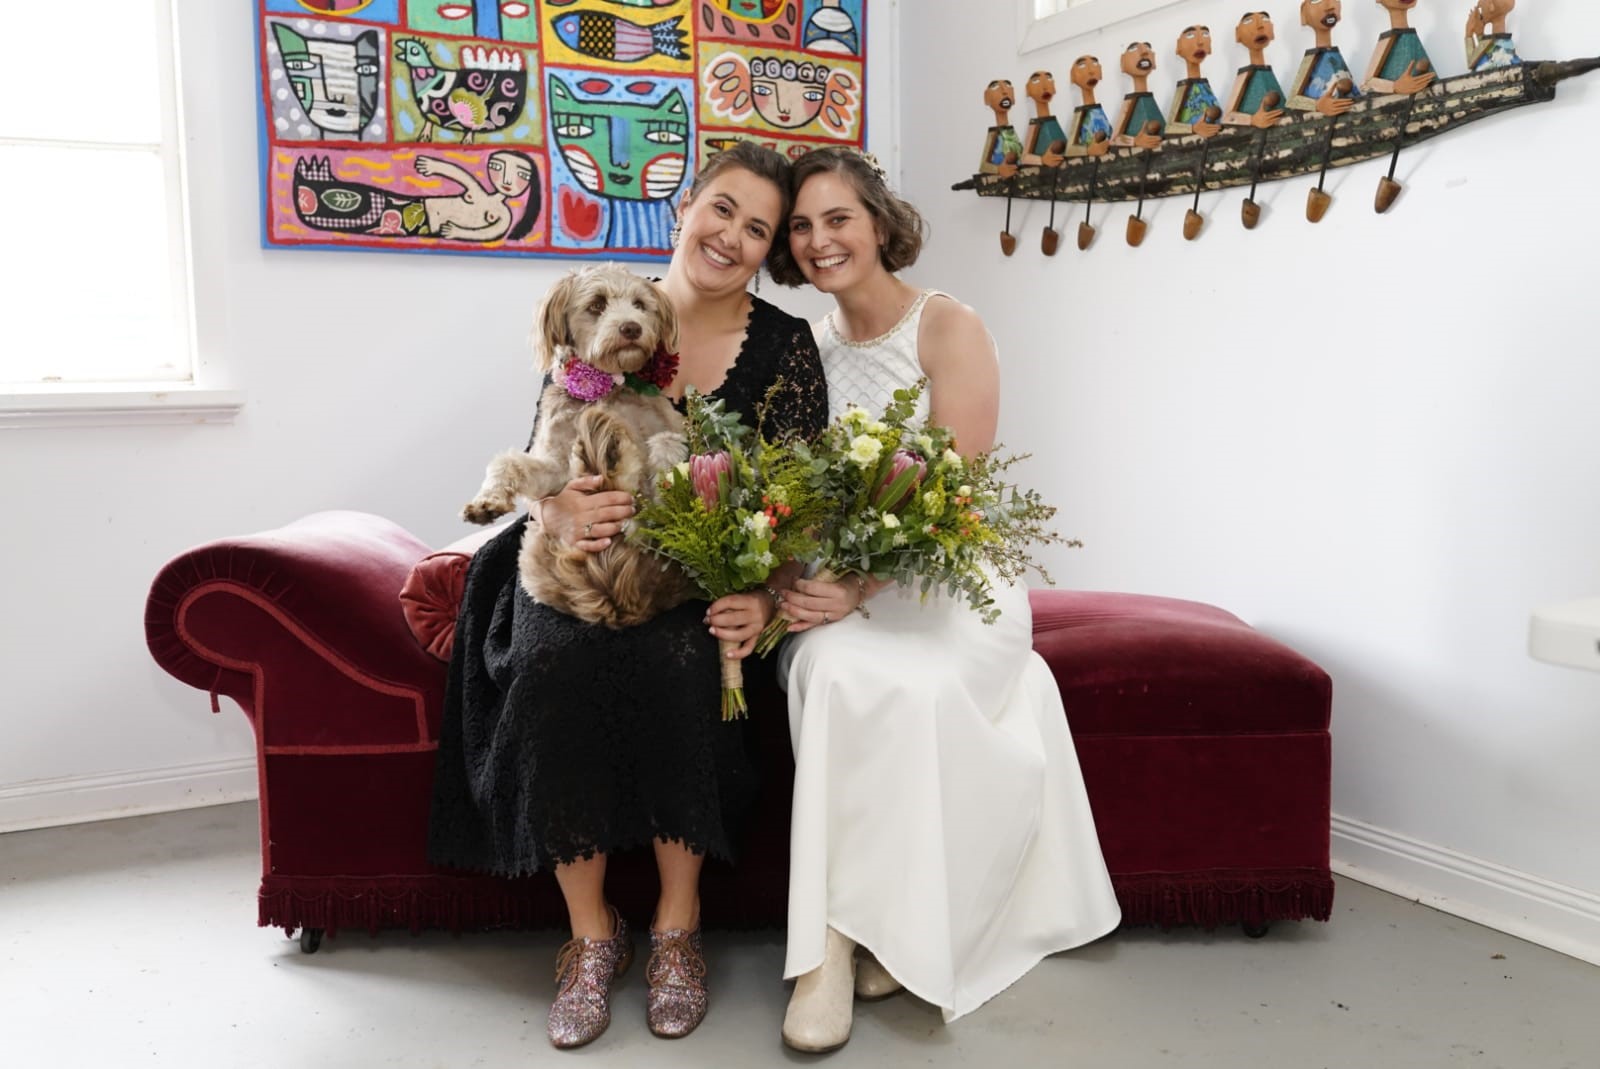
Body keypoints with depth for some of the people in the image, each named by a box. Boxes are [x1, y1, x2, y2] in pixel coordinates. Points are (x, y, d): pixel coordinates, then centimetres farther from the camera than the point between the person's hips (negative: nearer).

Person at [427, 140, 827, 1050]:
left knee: (673, 669, -33)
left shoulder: (785, 344, -2)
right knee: (553, 671, -29)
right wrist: (552, 509, -24)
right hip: (587, 565, 1)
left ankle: (678, 925, -9)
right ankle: (591, 933, -10)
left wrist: (767, 596, -23)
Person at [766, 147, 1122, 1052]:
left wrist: (861, 590, -26)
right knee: (833, 670, -31)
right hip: (841, 584, 3)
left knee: (907, 685, -34)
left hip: (950, 579, -3)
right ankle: (839, 934, -21)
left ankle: (862, 930, -17)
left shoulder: (950, 328, -5)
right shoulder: (811, 346, 10)